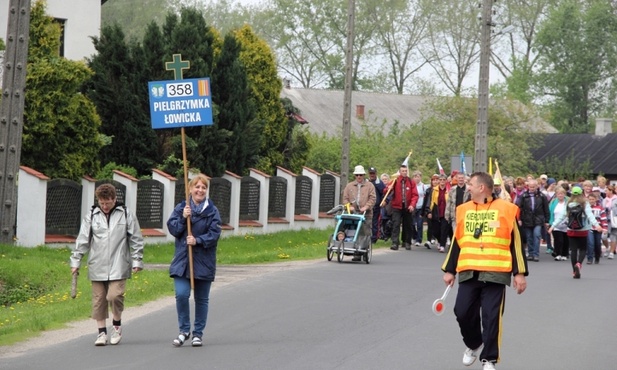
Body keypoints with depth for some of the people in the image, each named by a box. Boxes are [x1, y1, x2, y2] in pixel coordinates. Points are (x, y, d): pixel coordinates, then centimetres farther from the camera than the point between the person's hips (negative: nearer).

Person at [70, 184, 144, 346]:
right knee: (99, 299, 4)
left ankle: (117, 324, 11)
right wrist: (75, 261, 5)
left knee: (115, 295, -14)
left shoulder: (126, 215, 3)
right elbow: (82, 240, 8)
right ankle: (102, 332, 14)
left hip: (118, 267, -2)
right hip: (97, 267, 2)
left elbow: (136, 239, 7)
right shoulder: (91, 216, 7)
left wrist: (137, 260, 4)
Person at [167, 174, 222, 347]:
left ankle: (198, 333, 21)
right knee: (181, 294, -13)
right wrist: (183, 218, -15)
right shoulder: (181, 208, 5)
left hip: (204, 261, 0)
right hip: (182, 259, 0)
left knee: (202, 299, 8)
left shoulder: (212, 211, 0)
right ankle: (184, 330, 3)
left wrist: (198, 240, -20)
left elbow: (214, 234, -8)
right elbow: (172, 229, 0)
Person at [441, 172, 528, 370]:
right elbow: (456, 242, 17)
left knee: (491, 318, -3)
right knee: (463, 312, 1)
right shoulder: (464, 210, 10)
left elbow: (515, 243, -1)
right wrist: (449, 270, 15)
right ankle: (474, 345, 28)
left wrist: (519, 273, -5)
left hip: (495, 273, -4)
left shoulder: (506, 210, -2)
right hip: (469, 272, 4)